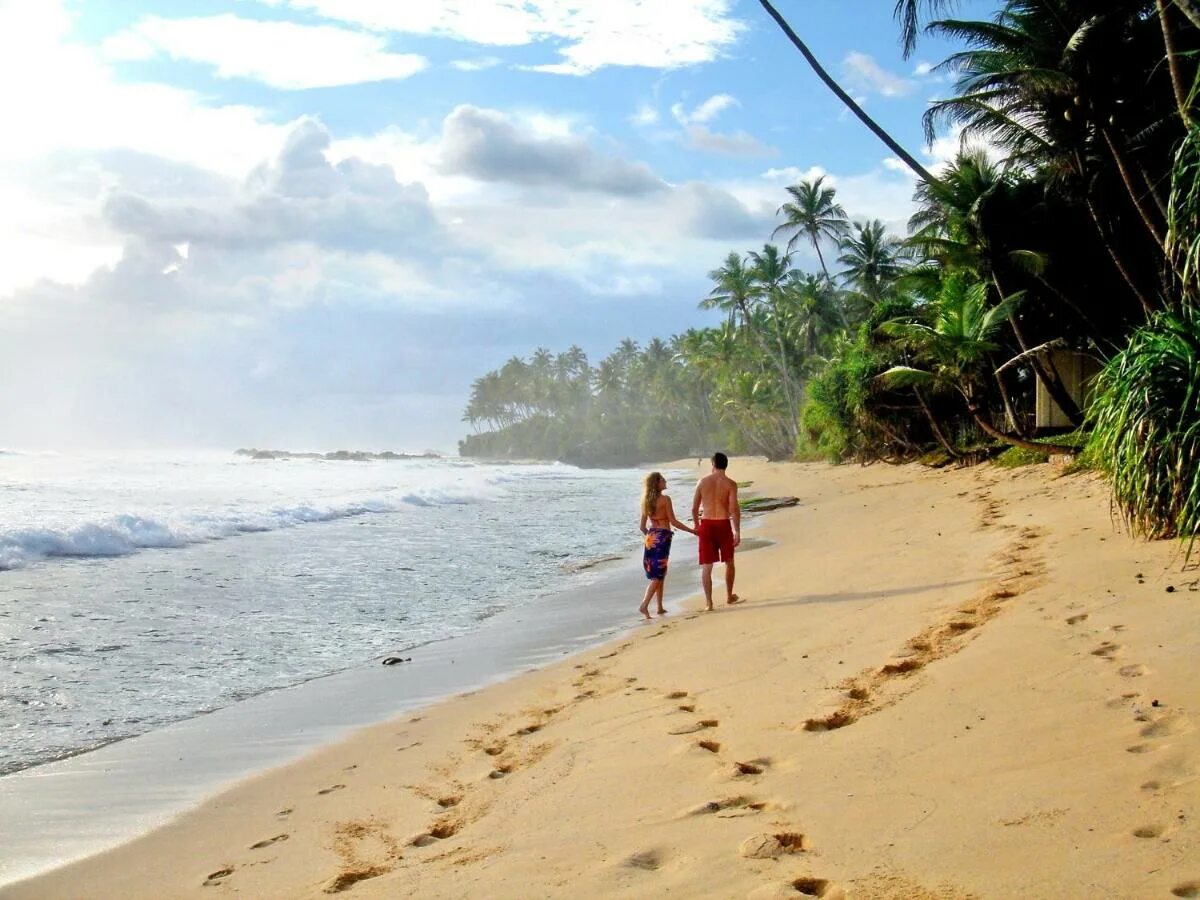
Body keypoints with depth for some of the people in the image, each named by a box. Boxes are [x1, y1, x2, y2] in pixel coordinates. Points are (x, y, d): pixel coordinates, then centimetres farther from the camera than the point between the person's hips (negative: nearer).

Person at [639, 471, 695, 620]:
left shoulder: (646, 501, 8)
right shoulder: (665, 499, -11)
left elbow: (642, 526, 10)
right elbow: (673, 521, -11)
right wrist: (692, 531, -2)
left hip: (651, 538, 7)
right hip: (663, 537, -7)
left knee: (659, 574, 15)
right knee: (658, 576, -5)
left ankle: (660, 607, 18)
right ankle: (644, 605, -16)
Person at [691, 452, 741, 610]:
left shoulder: (703, 482, 2)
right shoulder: (730, 484, -5)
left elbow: (694, 508, 4)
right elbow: (734, 509, -12)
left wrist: (697, 527, 18)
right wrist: (737, 532, -9)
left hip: (706, 525, 1)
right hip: (723, 524, -1)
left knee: (706, 566, 4)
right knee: (729, 562, 20)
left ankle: (708, 601, -3)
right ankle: (729, 596, 31)